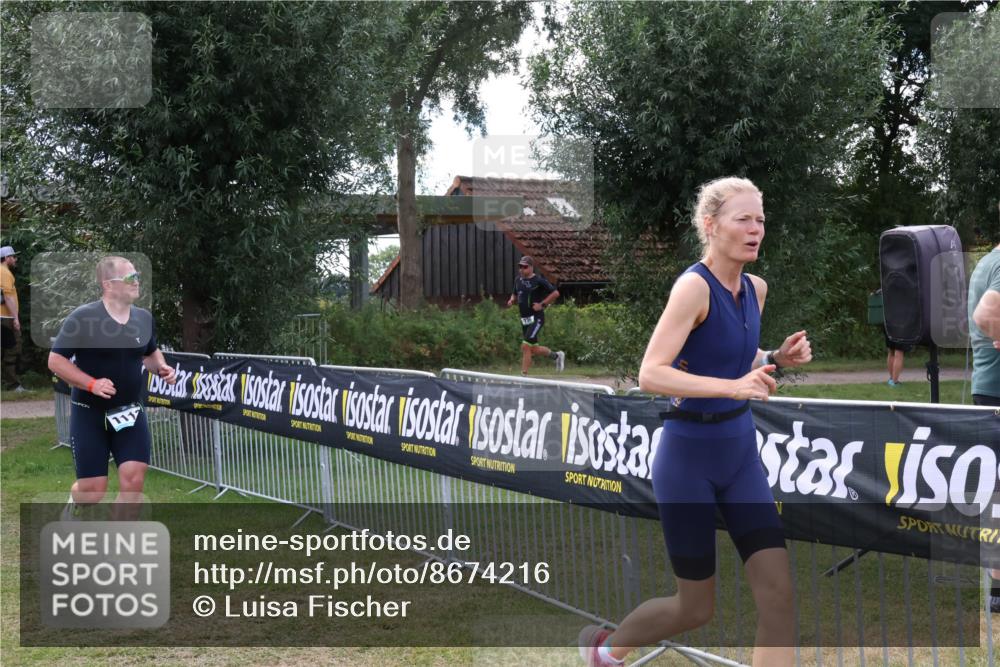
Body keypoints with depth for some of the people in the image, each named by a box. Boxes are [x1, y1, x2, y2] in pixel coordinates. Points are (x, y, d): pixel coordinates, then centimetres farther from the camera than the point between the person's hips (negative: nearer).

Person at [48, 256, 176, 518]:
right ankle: (73, 501, 38)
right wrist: (91, 384, -22)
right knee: (93, 489, -1)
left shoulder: (144, 318, 3)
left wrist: (162, 368, -1)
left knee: (134, 479, -9)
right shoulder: (83, 318, -14)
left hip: (130, 412, 4)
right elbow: (55, 360, -11)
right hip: (90, 413, -4)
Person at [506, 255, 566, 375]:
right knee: (533, 349, 14)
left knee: (525, 346, -16)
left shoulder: (539, 280, -10)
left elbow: (555, 293, -10)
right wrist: (511, 300, 4)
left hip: (536, 318, -8)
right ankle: (557, 356, 37)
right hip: (524, 319, 8)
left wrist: (542, 304, -14)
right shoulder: (518, 280, 10)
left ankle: (524, 374, -9)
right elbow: (515, 294, 26)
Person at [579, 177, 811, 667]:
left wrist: (778, 359, 0)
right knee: (697, 607, 6)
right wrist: (733, 386, -34)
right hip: (689, 456, -7)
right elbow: (650, 374, -26)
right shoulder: (694, 286, -18)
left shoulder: (755, 289, 5)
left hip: (740, 451, 7)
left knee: (778, 593, -3)